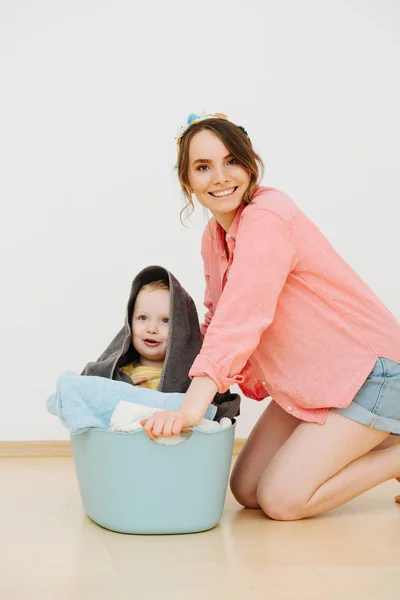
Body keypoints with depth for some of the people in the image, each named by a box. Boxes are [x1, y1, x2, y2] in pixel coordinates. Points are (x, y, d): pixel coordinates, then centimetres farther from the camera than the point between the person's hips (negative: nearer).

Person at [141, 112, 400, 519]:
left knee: (282, 501, -14)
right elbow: (218, 318, 8)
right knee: (246, 490, 7)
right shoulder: (214, 235, 6)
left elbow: (242, 317, -33)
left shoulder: (268, 217, -23)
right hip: (308, 379, 9)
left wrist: (191, 407, -40)